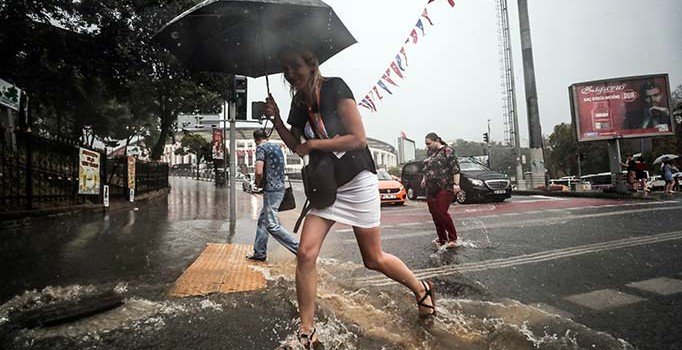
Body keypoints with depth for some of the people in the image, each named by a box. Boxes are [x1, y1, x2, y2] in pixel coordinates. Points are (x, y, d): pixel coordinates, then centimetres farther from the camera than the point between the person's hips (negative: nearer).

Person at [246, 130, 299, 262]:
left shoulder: (261, 147, -10)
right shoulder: (277, 146, 16)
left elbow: (259, 172, -22)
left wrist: (258, 184, -1)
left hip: (271, 190, -9)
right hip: (280, 187, 9)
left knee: (272, 225, -5)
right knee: (262, 220, 17)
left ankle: (300, 249, -6)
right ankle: (259, 253, 24)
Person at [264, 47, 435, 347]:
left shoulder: (334, 88, -11)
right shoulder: (299, 102, 8)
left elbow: (359, 139, -18)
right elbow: (296, 145, 15)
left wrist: (313, 144, -14)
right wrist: (276, 120, 1)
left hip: (357, 182, -6)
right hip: (324, 186, 6)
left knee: (373, 259, 4)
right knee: (305, 253, -7)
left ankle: (422, 289, 33)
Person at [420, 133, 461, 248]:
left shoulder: (447, 151, -5)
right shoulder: (429, 152, 16)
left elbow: (455, 169, -9)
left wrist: (456, 184, -16)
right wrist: (424, 178, 24)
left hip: (445, 188, -7)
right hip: (431, 189, 7)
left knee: (441, 212, -13)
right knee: (434, 213, 6)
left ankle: (453, 239, 1)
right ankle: (442, 239, 17)